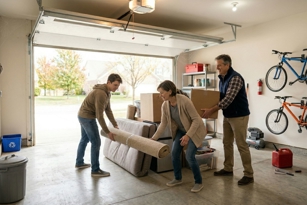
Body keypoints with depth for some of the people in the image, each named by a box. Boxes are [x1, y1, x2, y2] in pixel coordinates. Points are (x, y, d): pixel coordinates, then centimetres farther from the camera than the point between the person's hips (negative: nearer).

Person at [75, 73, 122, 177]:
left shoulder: (107, 93, 5)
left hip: (83, 116, 11)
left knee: (84, 139, 22)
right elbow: (99, 115, -27)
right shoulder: (101, 93, -27)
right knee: (96, 142, -6)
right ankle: (95, 170, 4)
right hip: (87, 117, -11)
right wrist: (107, 132, -23)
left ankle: (79, 163, 40)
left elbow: (108, 110, 7)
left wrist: (115, 125, 3)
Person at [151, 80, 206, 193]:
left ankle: (199, 182, 10)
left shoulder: (184, 101, -32)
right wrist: (153, 138, -4)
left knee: (189, 156, -13)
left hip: (195, 129, -6)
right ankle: (178, 178, 24)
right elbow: (163, 124, -3)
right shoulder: (165, 105, -12)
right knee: (174, 153, 1)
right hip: (181, 130, 7)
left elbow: (196, 119, -26)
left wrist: (188, 135, -30)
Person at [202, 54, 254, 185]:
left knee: (241, 145, -4)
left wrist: (211, 110, -26)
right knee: (227, 143, 14)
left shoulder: (235, 78, -20)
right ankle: (228, 169, 27)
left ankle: (249, 174, 8)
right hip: (227, 116, 9)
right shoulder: (222, 78, 9)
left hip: (239, 116, -9)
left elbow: (228, 99, -27)